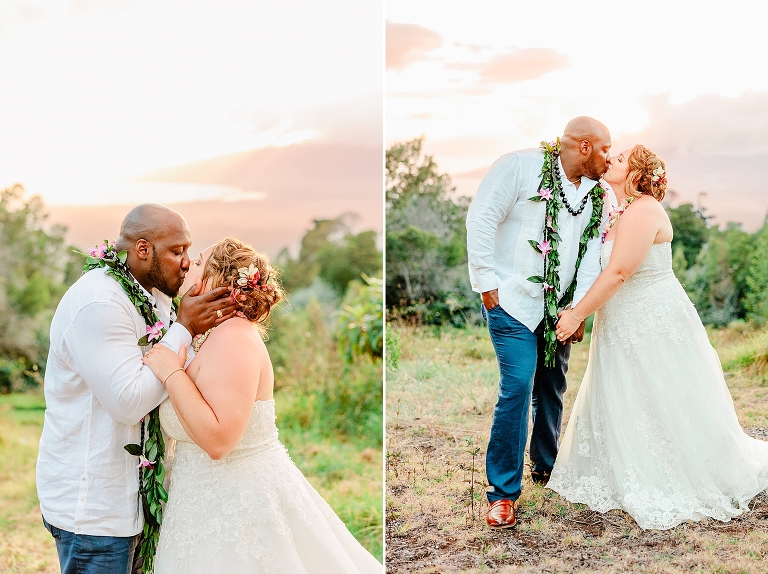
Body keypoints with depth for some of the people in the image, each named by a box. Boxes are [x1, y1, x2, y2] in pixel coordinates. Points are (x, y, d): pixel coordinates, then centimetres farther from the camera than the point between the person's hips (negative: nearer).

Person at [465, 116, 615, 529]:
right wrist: (487, 282, -14)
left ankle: (545, 466, 37)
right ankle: (502, 493, -2)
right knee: (517, 388, -12)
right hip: (513, 301, -6)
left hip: (558, 306, 7)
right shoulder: (522, 166, -10)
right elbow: (481, 218, -13)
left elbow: (591, 255, 4)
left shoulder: (596, 195, 9)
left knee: (552, 389, 15)